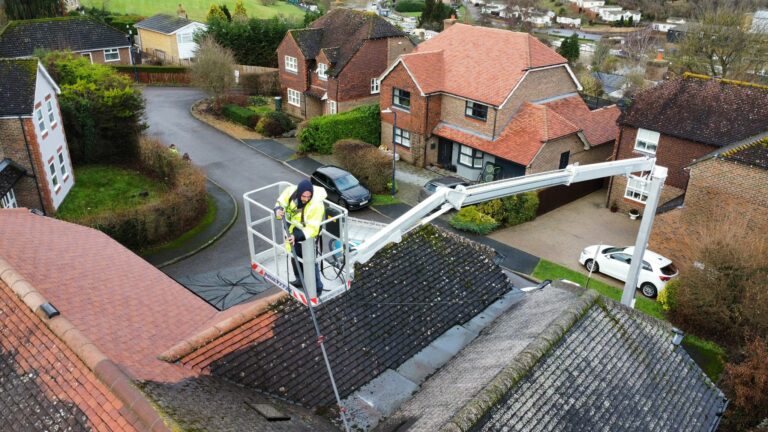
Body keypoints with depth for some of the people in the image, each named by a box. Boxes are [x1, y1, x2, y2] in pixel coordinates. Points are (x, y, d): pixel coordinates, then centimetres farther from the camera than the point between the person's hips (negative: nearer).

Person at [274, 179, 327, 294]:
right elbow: (280, 203, -4)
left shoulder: (316, 205, -36)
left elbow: (312, 229, -36)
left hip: (308, 235, -6)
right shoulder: (290, 191, -22)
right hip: (293, 231, 6)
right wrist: (278, 210, -28)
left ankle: (317, 287, 24)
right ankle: (300, 279, 50)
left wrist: (297, 236, -48)